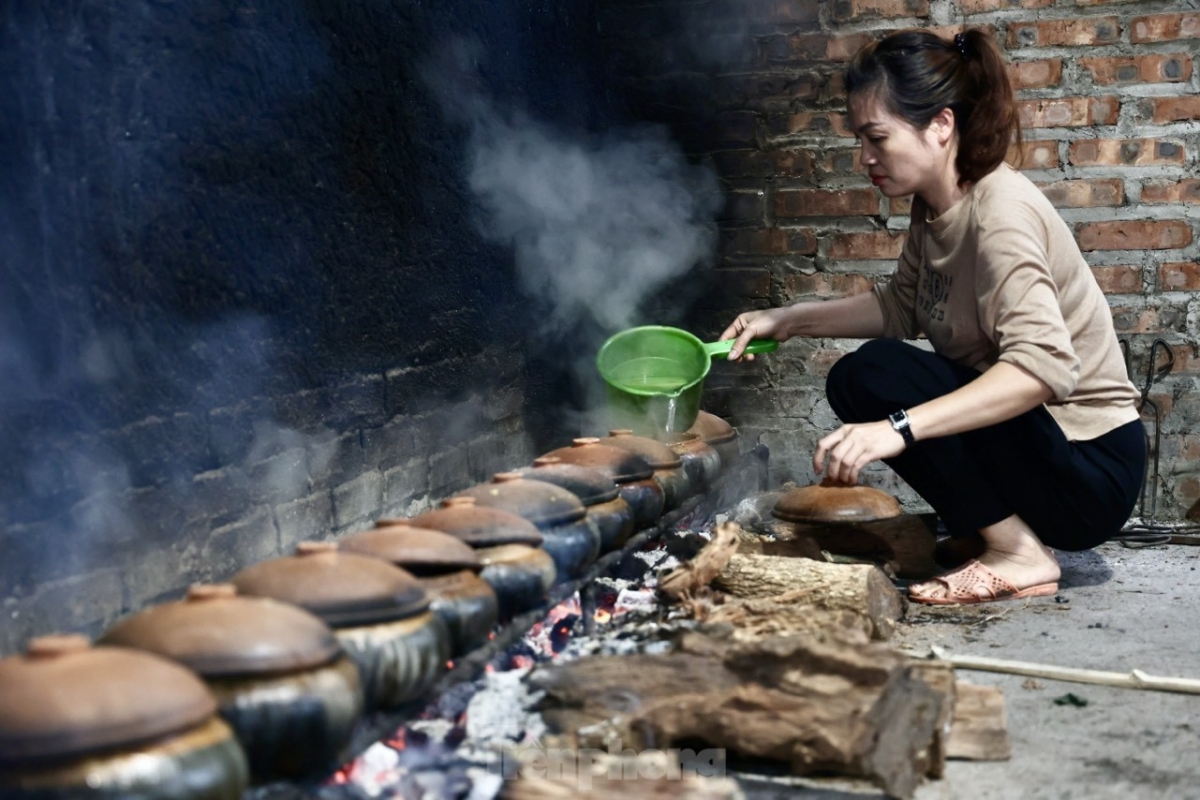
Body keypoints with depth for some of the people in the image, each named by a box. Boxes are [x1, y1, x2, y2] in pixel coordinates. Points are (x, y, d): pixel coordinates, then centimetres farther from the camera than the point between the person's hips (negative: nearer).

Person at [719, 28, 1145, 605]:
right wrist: (790, 320, 6)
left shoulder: (1000, 211, -23)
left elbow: (1044, 367, -34)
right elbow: (900, 306, 17)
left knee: (875, 372, -22)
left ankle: (1020, 554, -13)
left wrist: (899, 427, -41)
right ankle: (992, 527, 10)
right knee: (850, 381, 9)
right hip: (1029, 440, 9)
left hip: (1089, 473, -9)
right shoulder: (933, 208, 3)